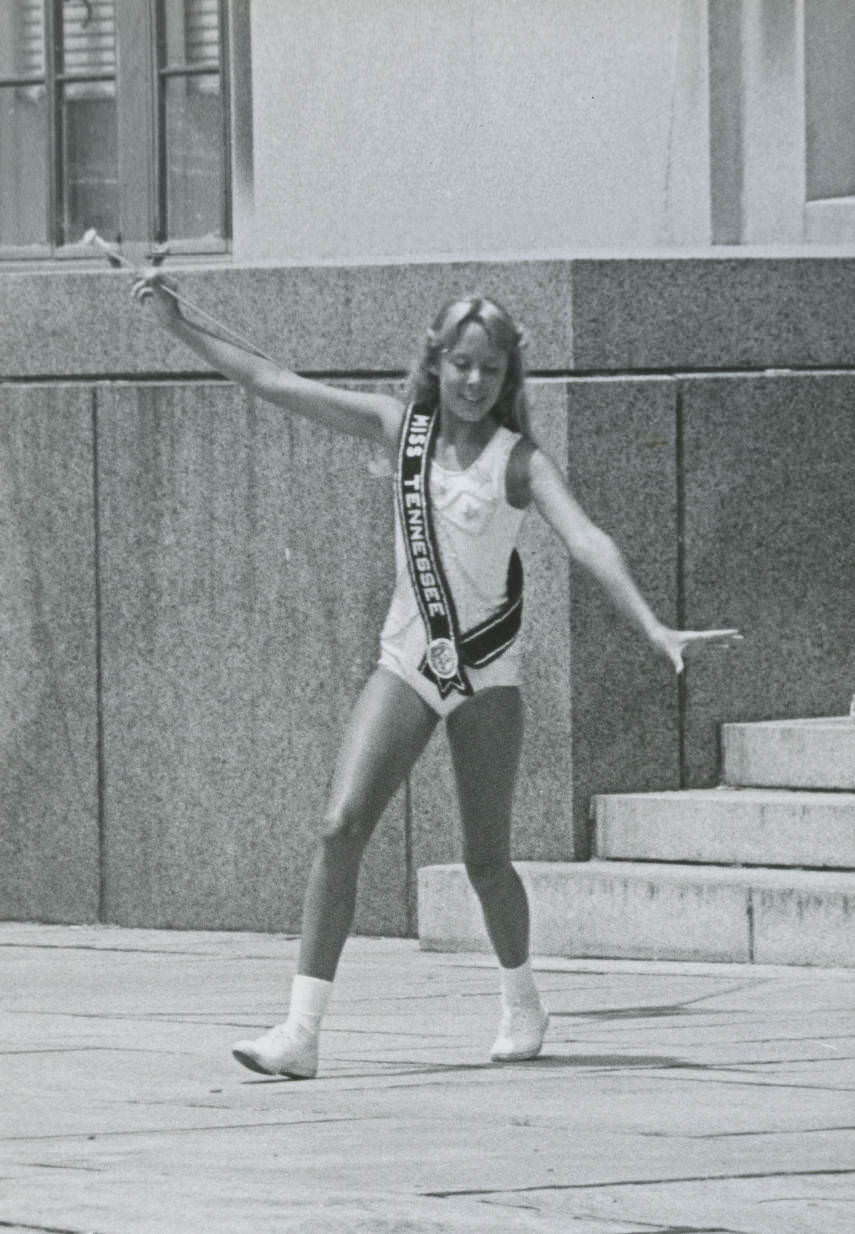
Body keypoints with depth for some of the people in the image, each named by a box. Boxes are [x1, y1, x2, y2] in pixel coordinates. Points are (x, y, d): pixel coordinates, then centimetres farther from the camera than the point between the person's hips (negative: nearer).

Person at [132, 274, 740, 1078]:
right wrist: (178, 326, 1)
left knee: (485, 860, 4)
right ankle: (302, 1028, -16)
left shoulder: (518, 461, -8)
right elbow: (274, 385, 4)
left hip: (487, 672, -2)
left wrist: (652, 629, -35)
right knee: (341, 827, -14)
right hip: (406, 664, 2)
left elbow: (585, 542, -22)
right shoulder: (400, 428, 2)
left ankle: (521, 1003, 33)